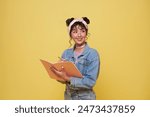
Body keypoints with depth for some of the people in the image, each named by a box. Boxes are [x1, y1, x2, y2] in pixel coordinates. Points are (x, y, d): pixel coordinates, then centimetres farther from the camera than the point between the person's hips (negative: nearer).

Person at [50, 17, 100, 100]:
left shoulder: (93, 54, -11)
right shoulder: (66, 53, 2)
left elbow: (90, 81, -17)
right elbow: (62, 74, 7)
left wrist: (68, 79, -24)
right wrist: (60, 78, -15)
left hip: (85, 98, -4)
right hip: (68, 97, 4)